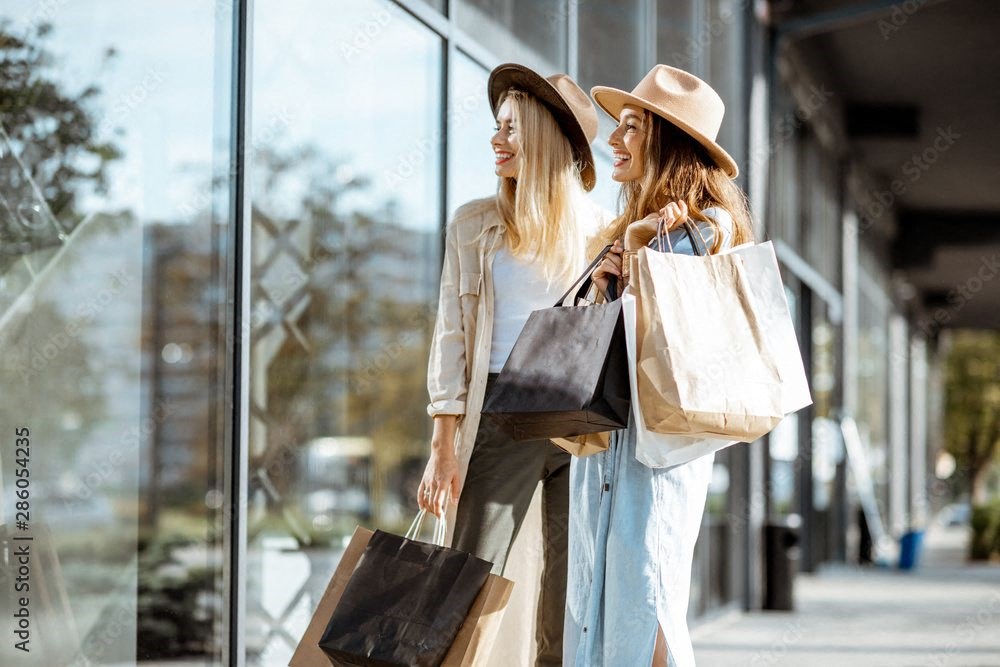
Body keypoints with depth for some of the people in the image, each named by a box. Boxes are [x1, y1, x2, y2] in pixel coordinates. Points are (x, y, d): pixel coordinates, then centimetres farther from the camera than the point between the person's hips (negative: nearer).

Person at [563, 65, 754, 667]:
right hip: (603, 437, 8)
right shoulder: (631, 229, 20)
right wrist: (601, 289, 1)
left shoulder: (707, 226, -4)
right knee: (592, 610, 6)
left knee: (642, 610, -10)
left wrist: (636, 251, -9)